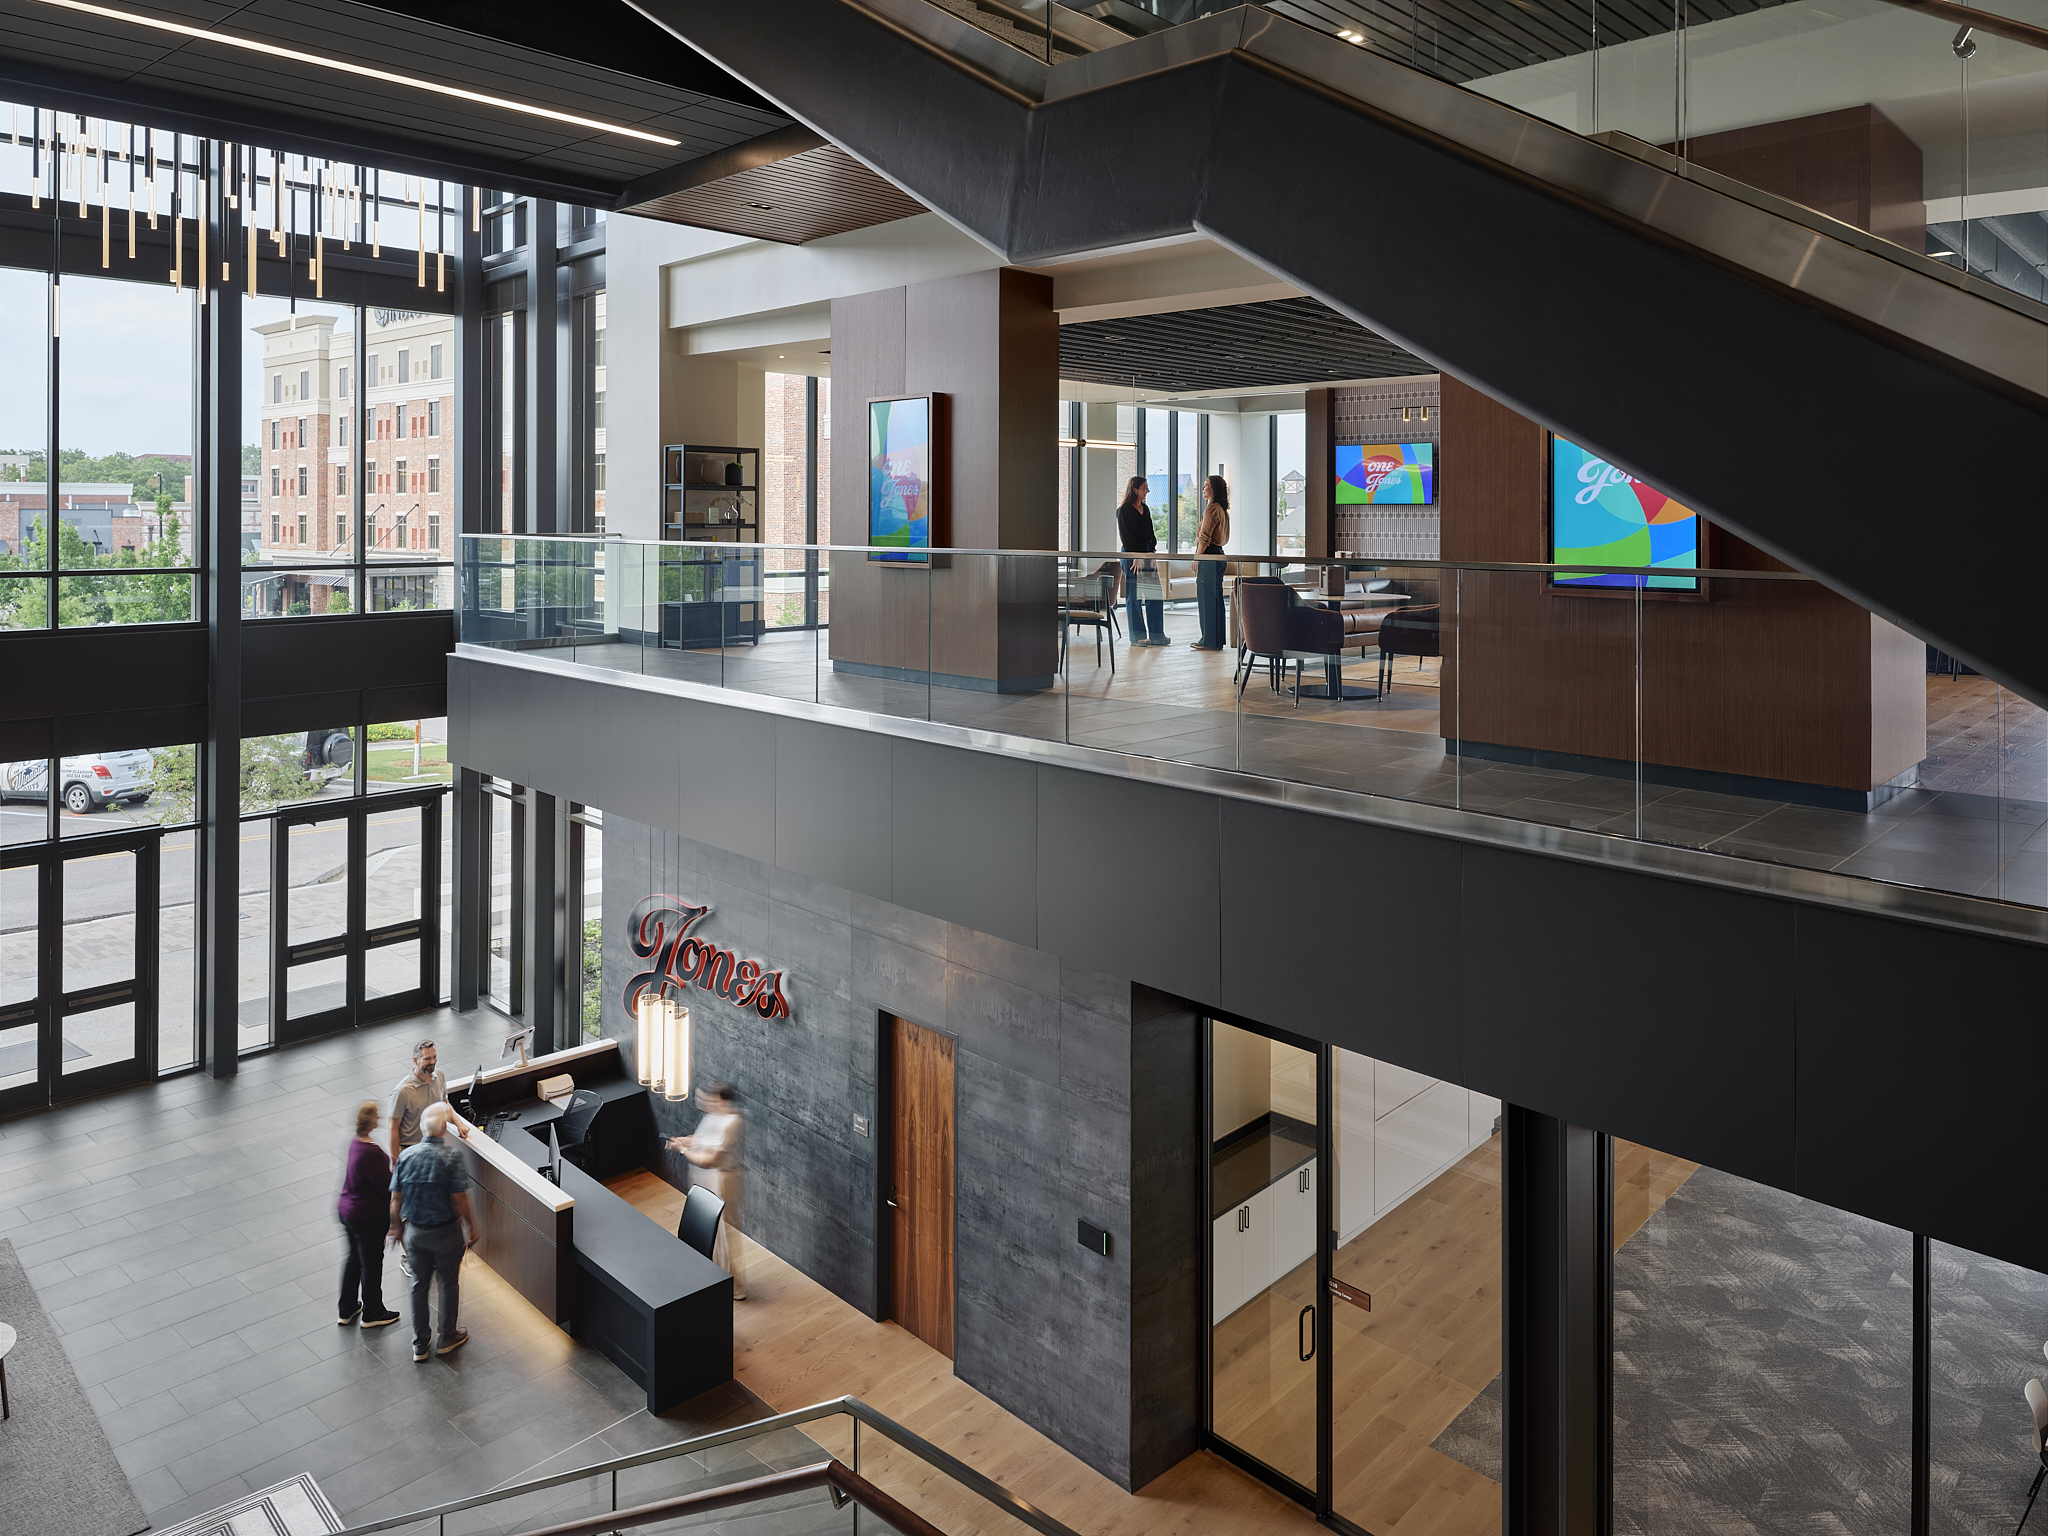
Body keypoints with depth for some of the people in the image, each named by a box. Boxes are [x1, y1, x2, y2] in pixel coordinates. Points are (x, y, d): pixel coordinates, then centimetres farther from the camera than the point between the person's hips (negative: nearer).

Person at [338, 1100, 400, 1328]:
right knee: (371, 1264, 10)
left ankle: (348, 1309, 38)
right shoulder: (371, 1153, -30)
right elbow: (387, 1185, -23)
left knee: (354, 1259, 24)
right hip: (368, 1217, -9)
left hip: (347, 1211, 9)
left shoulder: (355, 1143, -2)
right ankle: (372, 1314, 27)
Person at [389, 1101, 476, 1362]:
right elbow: (458, 1197, -19)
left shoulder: (406, 1155, -8)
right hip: (446, 1232, -3)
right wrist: (471, 1226, -6)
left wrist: (397, 1226, 14)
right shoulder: (451, 1155, -20)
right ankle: (447, 1338, 29)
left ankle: (420, 1344, 28)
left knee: (419, 1285, 17)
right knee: (449, 1283, 15)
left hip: (415, 1232, 4)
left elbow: (396, 1197, -2)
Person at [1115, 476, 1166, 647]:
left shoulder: (1145, 509, 15)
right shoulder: (1124, 510, -7)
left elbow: (1151, 534, 16)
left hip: (1146, 555, 7)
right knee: (1134, 596, -2)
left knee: (1155, 594, 3)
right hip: (1131, 556, -7)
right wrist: (1136, 557, -15)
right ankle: (1137, 636, 2)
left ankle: (1156, 634, 7)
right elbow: (1126, 537, -11)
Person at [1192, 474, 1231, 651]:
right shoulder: (1222, 509, 16)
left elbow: (1205, 537, -17)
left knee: (1207, 598, -5)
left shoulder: (1211, 508, -14)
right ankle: (1217, 640, 16)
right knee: (1216, 598, 12)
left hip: (1209, 556, -10)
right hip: (1218, 554, 10)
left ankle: (1209, 641, -3)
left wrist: (1197, 559, -13)